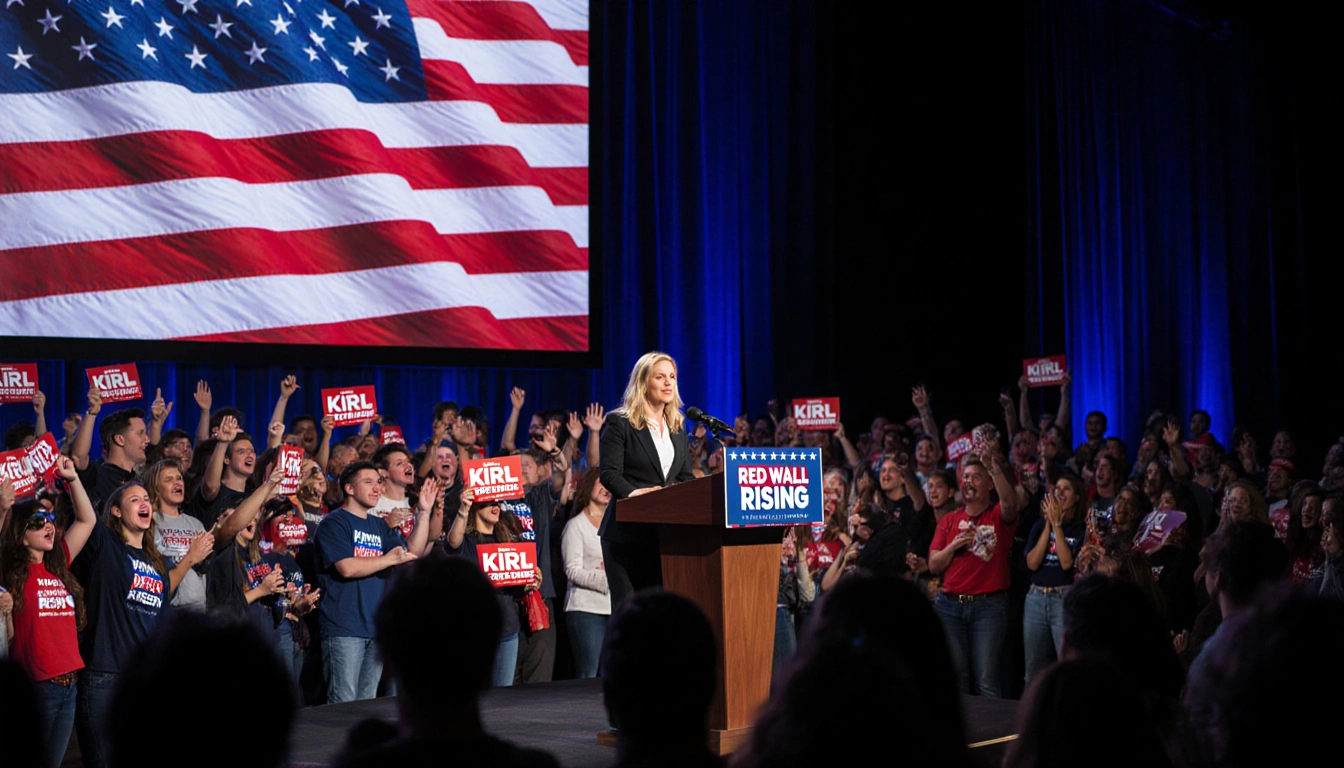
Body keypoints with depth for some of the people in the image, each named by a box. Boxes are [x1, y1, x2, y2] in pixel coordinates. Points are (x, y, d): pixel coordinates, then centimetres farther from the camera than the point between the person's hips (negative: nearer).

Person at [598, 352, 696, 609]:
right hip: (628, 533, -6)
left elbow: (686, 478, 16)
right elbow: (609, 473, -11)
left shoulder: (678, 428, 17)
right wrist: (633, 493, -30)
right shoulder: (620, 423, -2)